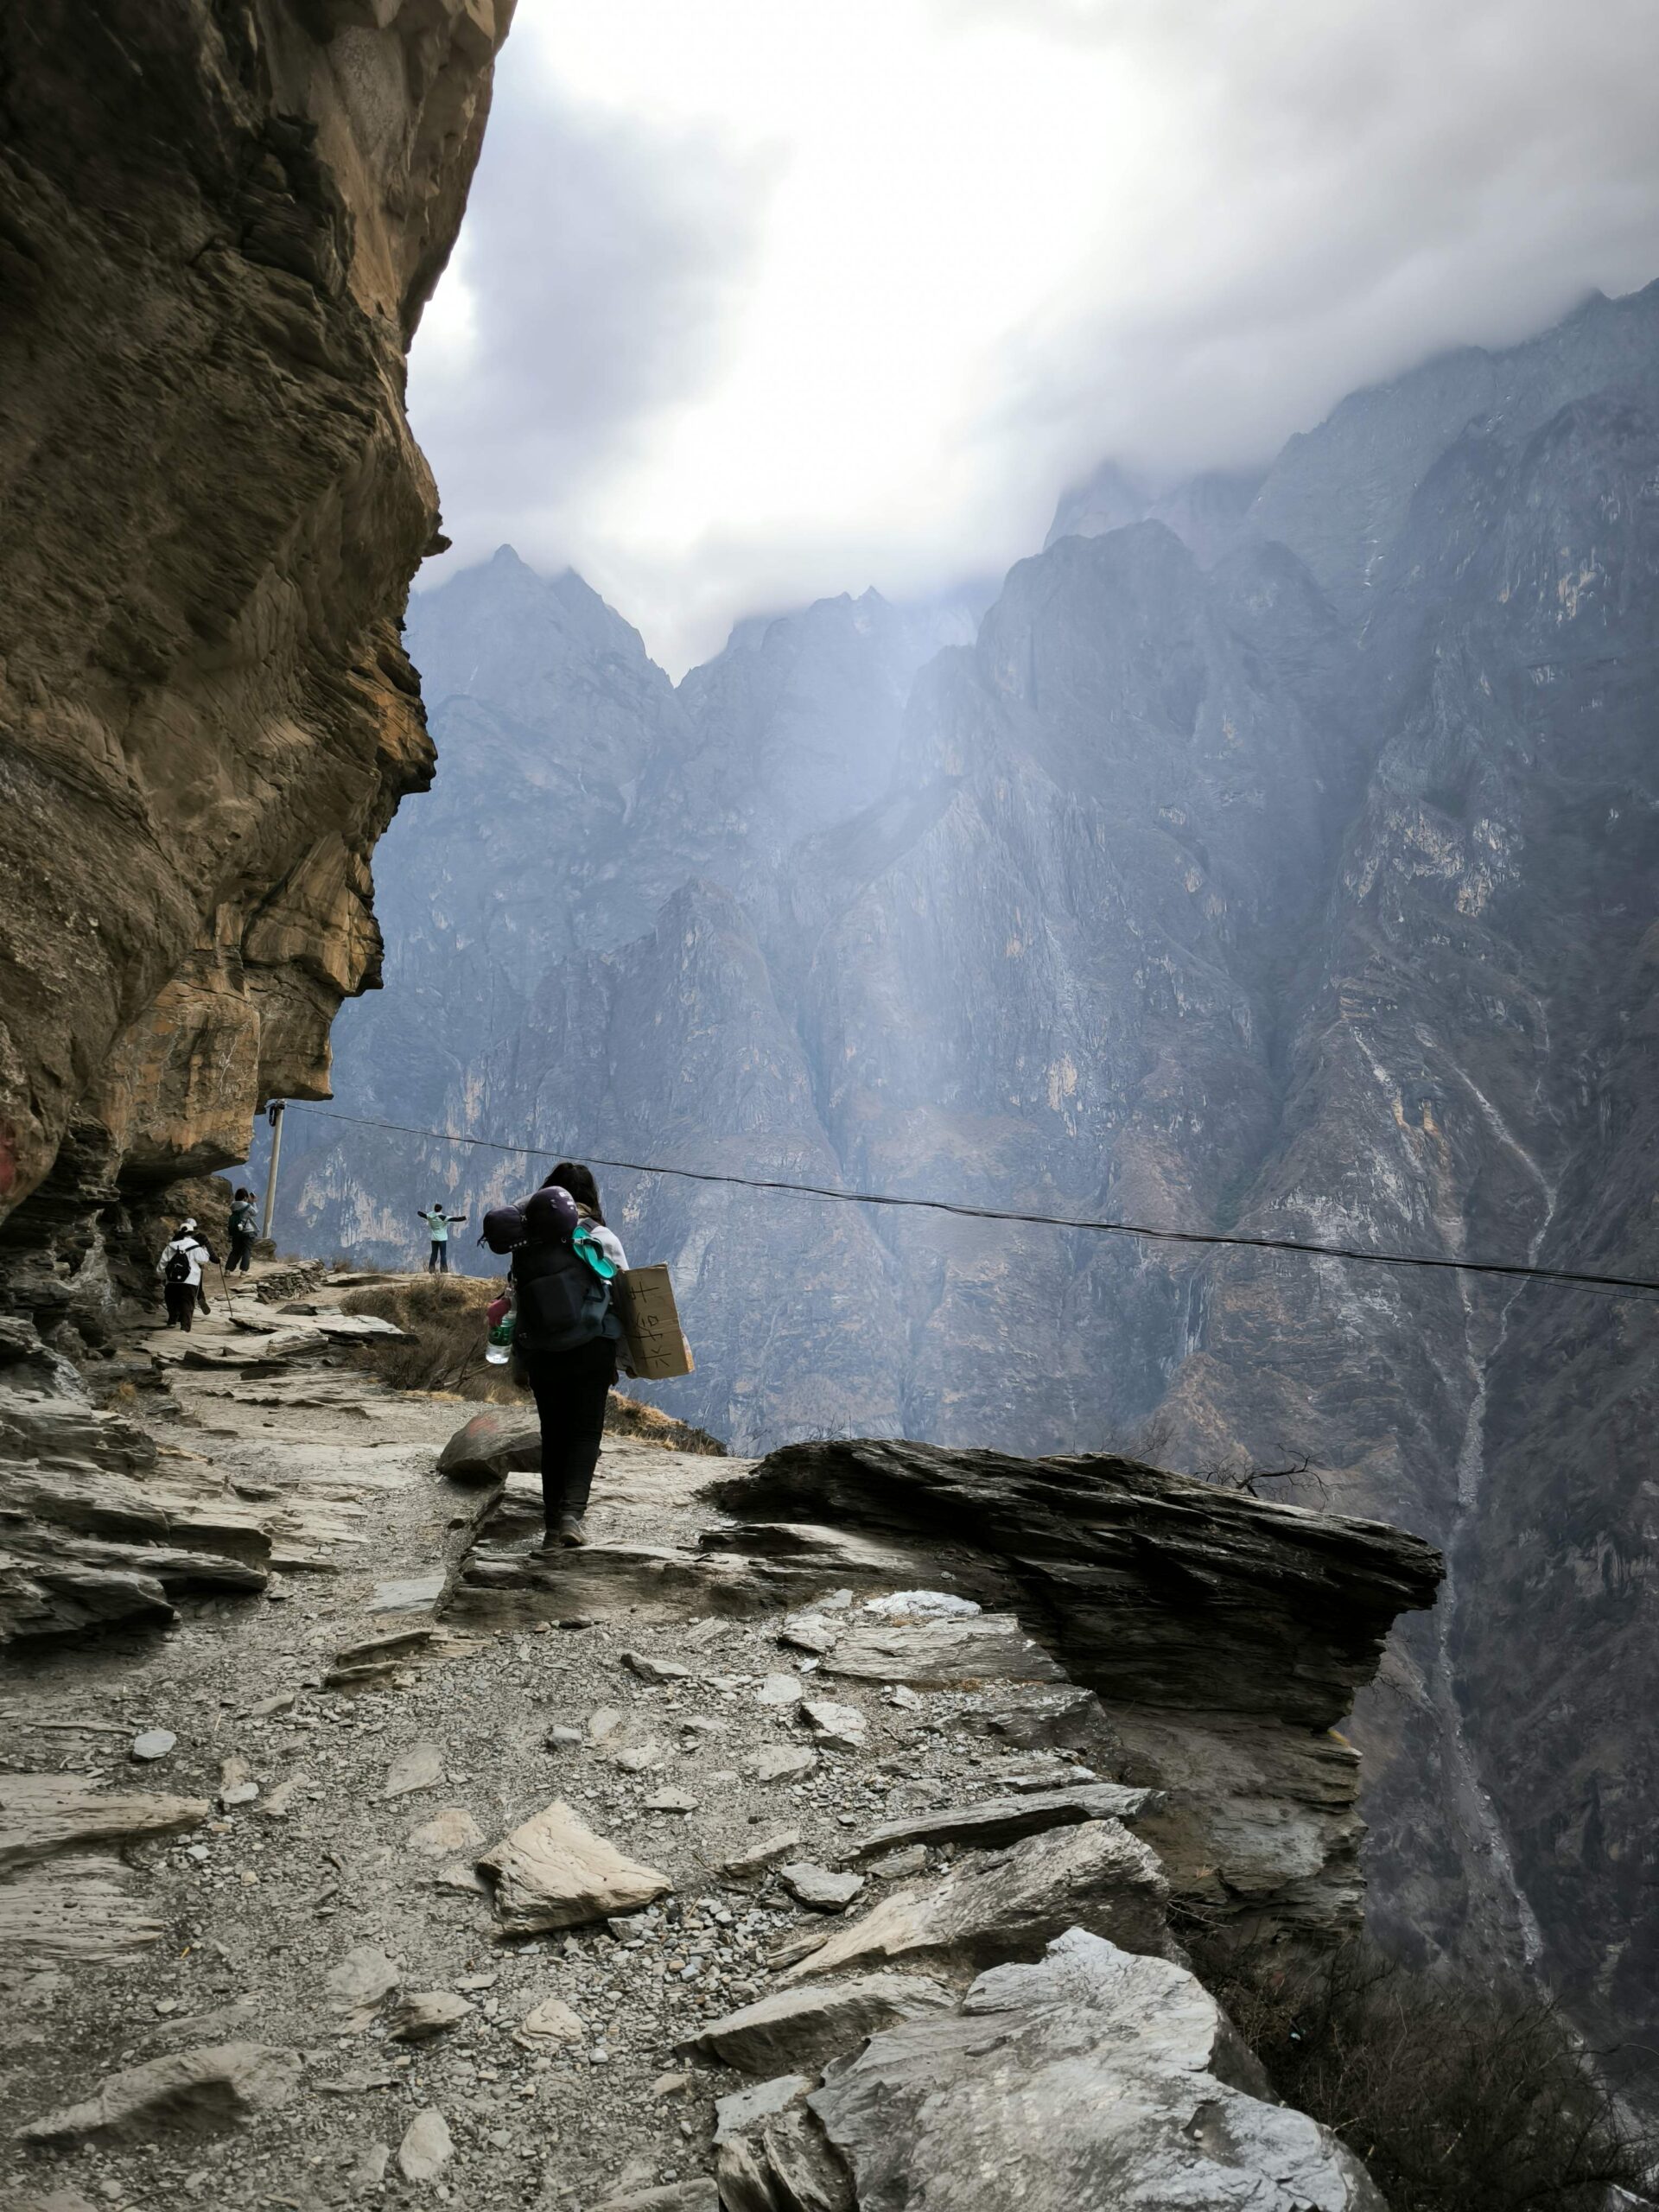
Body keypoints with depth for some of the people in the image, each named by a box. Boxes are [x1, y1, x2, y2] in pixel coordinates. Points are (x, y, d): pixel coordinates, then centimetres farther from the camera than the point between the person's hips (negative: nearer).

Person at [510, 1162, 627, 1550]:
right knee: (586, 1431, 6)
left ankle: (553, 1525, 14)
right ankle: (572, 1513, -12)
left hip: (541, 1355, 2)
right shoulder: (603, 1240, -4)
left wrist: (518, 1364, 15)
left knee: (553, 1436, 13)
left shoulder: (526, 1245, 2)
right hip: (592, 1350, -2)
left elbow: (516, 1306, 5)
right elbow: (624, 1297, -2)